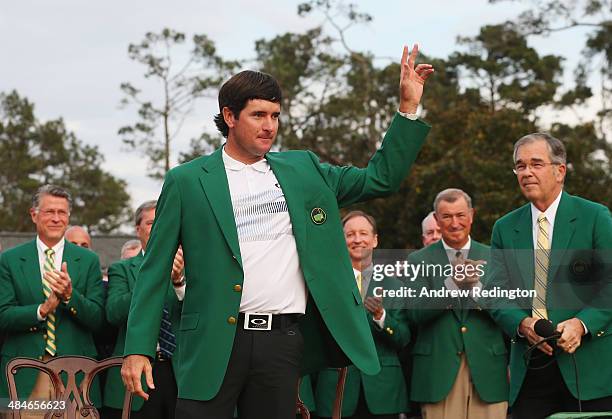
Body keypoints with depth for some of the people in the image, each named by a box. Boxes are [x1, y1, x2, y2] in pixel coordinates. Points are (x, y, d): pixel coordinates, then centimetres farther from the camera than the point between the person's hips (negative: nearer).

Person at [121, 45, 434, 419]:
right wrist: (139, 348, -4)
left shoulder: (303, 170, 14)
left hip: (283, 342, 3)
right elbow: (155, 271, 4)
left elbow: (381, 179, 16)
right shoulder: (186, 181, 5)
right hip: (215, 342, -3)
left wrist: (409, 106, 8)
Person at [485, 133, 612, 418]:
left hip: (589, 365, -3)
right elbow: (497, 293, 7)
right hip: (528, 370, 3)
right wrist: (523, 324, -13)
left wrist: (582, 323, -19)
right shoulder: (505, 228, 12)